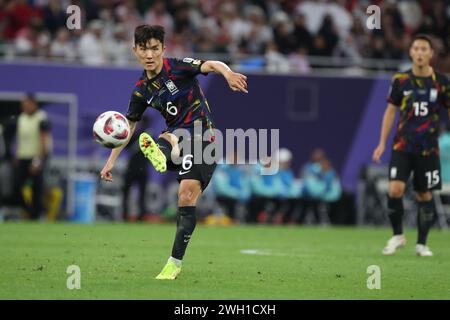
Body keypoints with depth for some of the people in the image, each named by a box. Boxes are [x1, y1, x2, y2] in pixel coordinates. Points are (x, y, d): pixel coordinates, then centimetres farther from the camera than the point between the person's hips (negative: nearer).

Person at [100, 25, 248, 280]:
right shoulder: (142, 90, 6)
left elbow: (211, 65, -27)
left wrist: (227, 73, -51)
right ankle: (160, 154, -69)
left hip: (203, 137, -5)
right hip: (177, 136, 5)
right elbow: (128, 126, 17)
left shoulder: (178, 67, -10)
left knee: (187, 195, -16)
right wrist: (111, 161, 15)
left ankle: (175, 263, -12)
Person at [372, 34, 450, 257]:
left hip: (428, 149, 0)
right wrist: (382, 143, 7)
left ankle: (421, 243, 18)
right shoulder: (400, 80, 1)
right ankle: (397, 235, 6)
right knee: (394, 189, -14)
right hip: (402, 146, 0)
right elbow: (391, 111, 10)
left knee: (424, 196, 4)